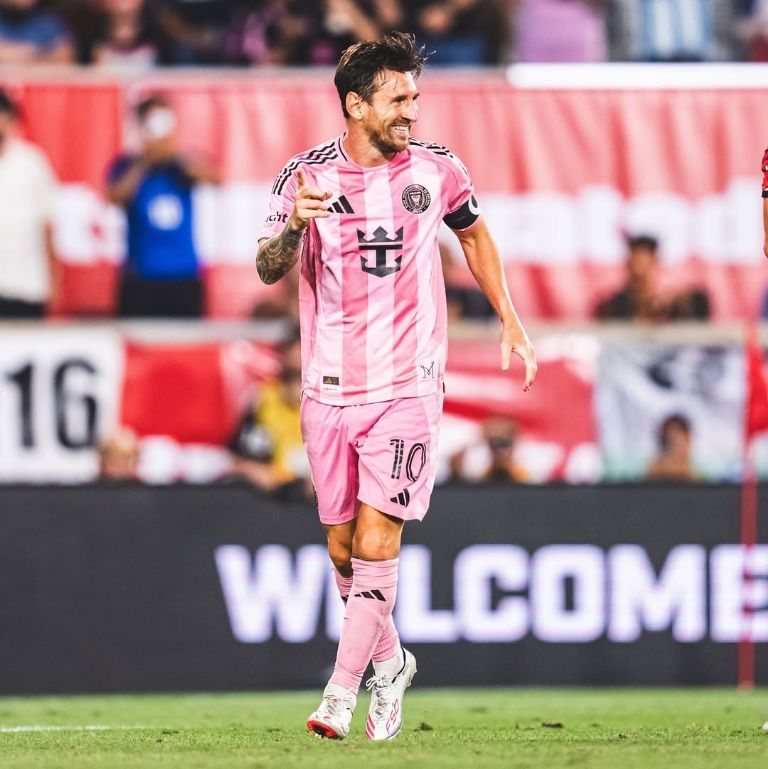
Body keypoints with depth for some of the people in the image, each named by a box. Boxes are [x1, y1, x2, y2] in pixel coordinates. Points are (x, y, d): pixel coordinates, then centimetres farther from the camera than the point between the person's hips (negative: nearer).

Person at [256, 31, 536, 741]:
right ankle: (390, 663, 32)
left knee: (376, 545, -12)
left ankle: (341, 694, -8)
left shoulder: (436, 170, 0)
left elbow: (474, 232, 19)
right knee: (342, 548, 9)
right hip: (329, 389, 1)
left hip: (407, 386, -1)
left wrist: (510, 321, 17)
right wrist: (294, 226, -30)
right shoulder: (307, 175, -3)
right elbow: (268, 270, -9)